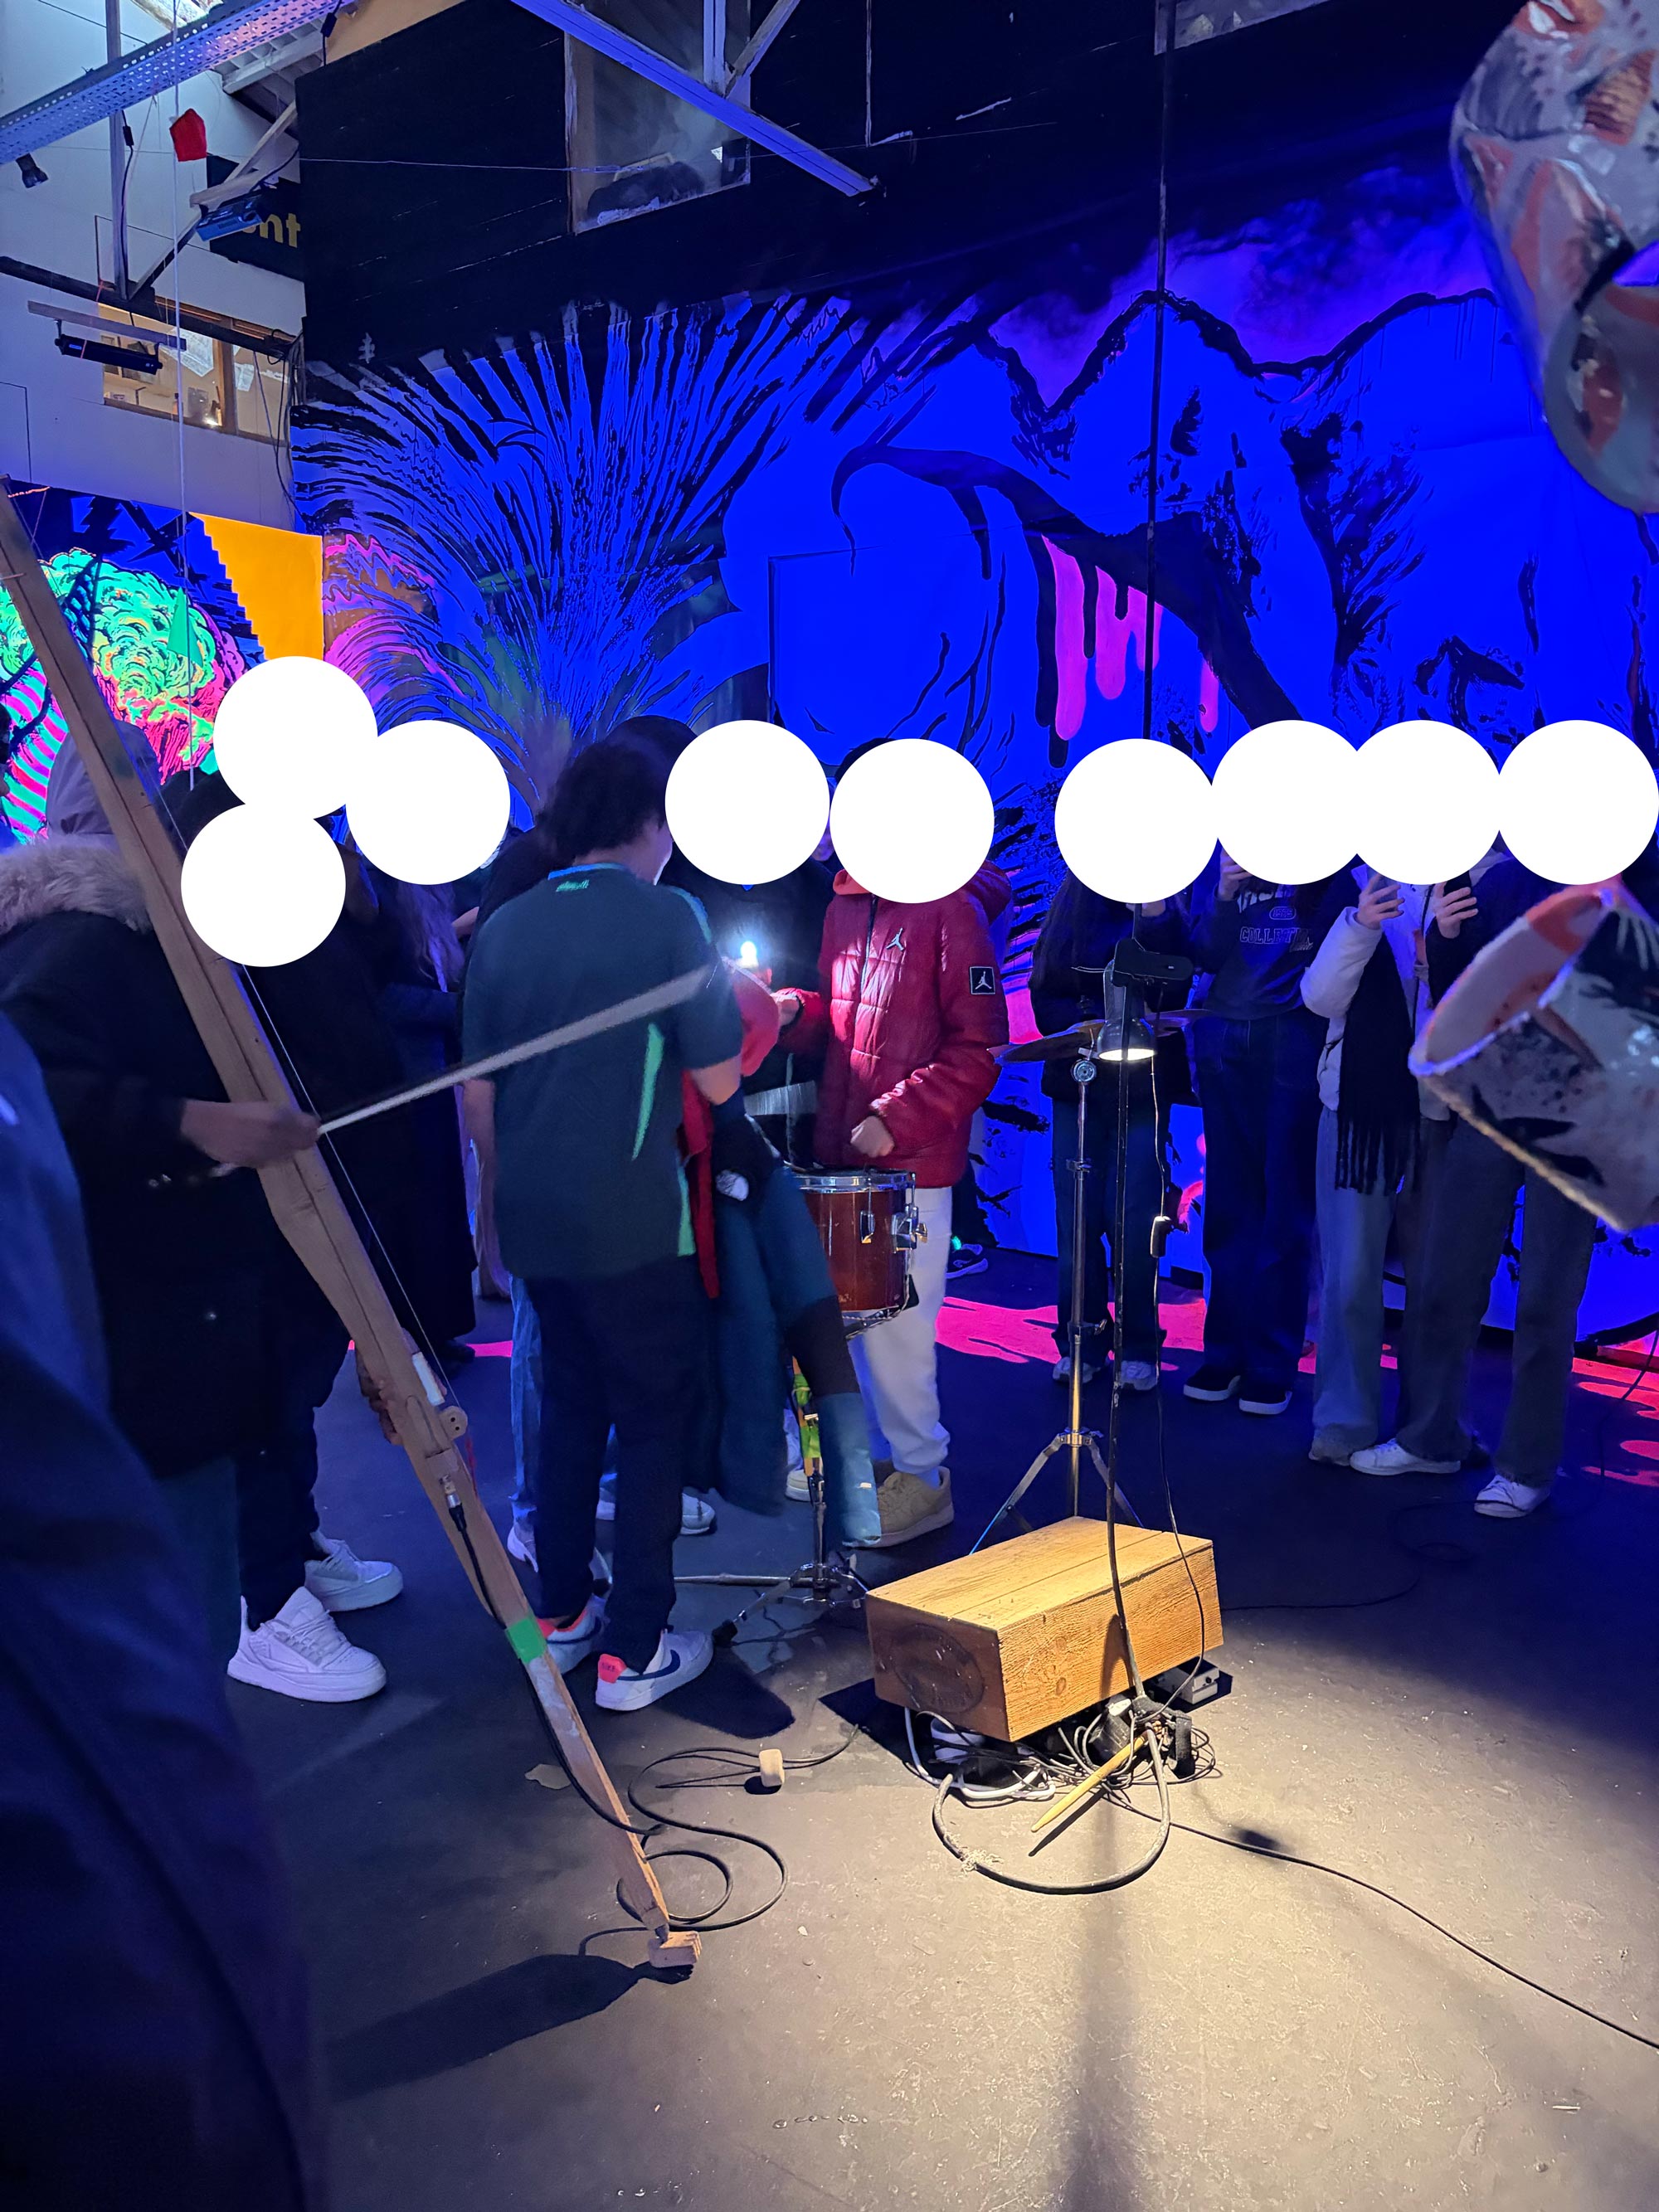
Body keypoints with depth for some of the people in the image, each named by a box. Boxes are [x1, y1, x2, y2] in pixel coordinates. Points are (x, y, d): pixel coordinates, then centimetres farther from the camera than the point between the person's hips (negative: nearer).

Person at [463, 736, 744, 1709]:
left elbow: (479, 1096, 9)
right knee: (656, 1421, 6)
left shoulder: (503, 928, 6)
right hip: (635, 1225, -6)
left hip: (535, 1220, 6)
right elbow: (718, 1080, -10)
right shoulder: (669, 919, -10)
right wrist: (730, 1002, 8)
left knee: (572, 1406, 20)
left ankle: (561, 1612, 29)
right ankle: (636, 1651, 10)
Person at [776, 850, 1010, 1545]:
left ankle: (920, 1475, 16)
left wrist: (897, 1118, -19)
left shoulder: (953, 911, -12)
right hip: (841, 1151, 7)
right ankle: (869, 1454, 30)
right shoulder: (844, 908, 12)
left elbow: (980, 1048, -15)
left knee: (893, 1324, -1)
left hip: (912, 1162, -7)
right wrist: (799, 1012, 2)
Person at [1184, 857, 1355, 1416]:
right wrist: (1225, 898, -11)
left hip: (1295, 1039, -3)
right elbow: (1205, 954, 4)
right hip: (1225, 1039, 3)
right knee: (1228, 1201, 6)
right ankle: (1225, 1354, 14)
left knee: (1285, 1205, -1)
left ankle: (1272, 1367, 6)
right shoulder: (1225, 856, 9)